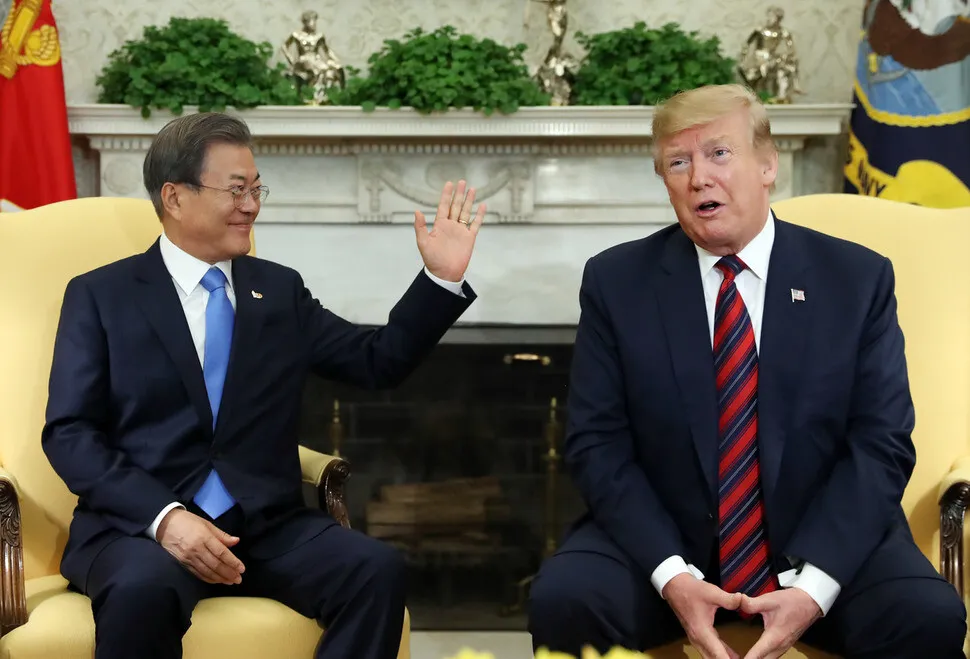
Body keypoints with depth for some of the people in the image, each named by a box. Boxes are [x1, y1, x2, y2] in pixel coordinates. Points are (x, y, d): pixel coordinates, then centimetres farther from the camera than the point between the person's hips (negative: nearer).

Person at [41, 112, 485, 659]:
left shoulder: (280, 289, 16)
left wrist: (443, 278, 3)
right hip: (139, 526, -3)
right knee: (143, 589, -39)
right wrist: (164, 517, -19)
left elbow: (379, 362, 16)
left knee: (378, 570, -25)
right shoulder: (100, 295, 5)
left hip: (267, 526, 4)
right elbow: (70, 434, -3)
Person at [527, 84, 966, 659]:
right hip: (660, 542, 0)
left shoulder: (858, 279, 1)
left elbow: (881, 443, -4)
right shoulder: (616, 281, 1)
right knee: (562, 602, -27)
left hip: (825, 543, 0)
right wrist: (670, 575, -18)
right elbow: (598, 443, -3)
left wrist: (813, 585, -17)